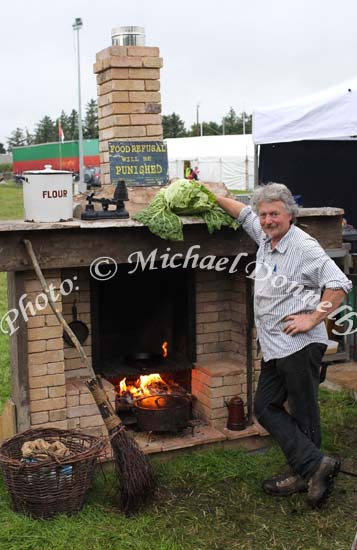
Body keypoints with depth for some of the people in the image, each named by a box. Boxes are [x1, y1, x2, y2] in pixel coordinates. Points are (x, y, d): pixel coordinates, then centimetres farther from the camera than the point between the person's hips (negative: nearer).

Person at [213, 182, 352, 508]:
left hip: (300, 345, -9)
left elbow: (339, 285, -19)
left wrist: (313, 319, -19)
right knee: (265, 408, 8)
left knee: (303, 414, -1)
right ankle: (314, 465, 9)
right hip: (275, 346, 9)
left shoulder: (304, 247, -14)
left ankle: (306, 472, 9)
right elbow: (244, 212, 30)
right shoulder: (265, 237, 10)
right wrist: (213, 197, 29)